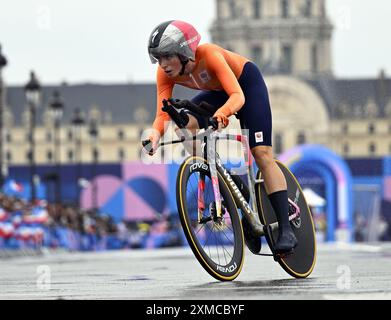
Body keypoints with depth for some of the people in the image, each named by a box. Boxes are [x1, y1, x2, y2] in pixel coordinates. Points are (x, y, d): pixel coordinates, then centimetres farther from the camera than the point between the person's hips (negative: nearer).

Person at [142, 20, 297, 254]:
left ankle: (286, 229, -17)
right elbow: (163, 113, -27)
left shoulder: (209, 55, -39)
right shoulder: (166, 74, -23)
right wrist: (156, 134, -48)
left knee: (262, 153, -16)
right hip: (217, 92, 5)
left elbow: (238, 96, -47)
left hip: (247, 83, -5)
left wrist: (223, 112, -67)